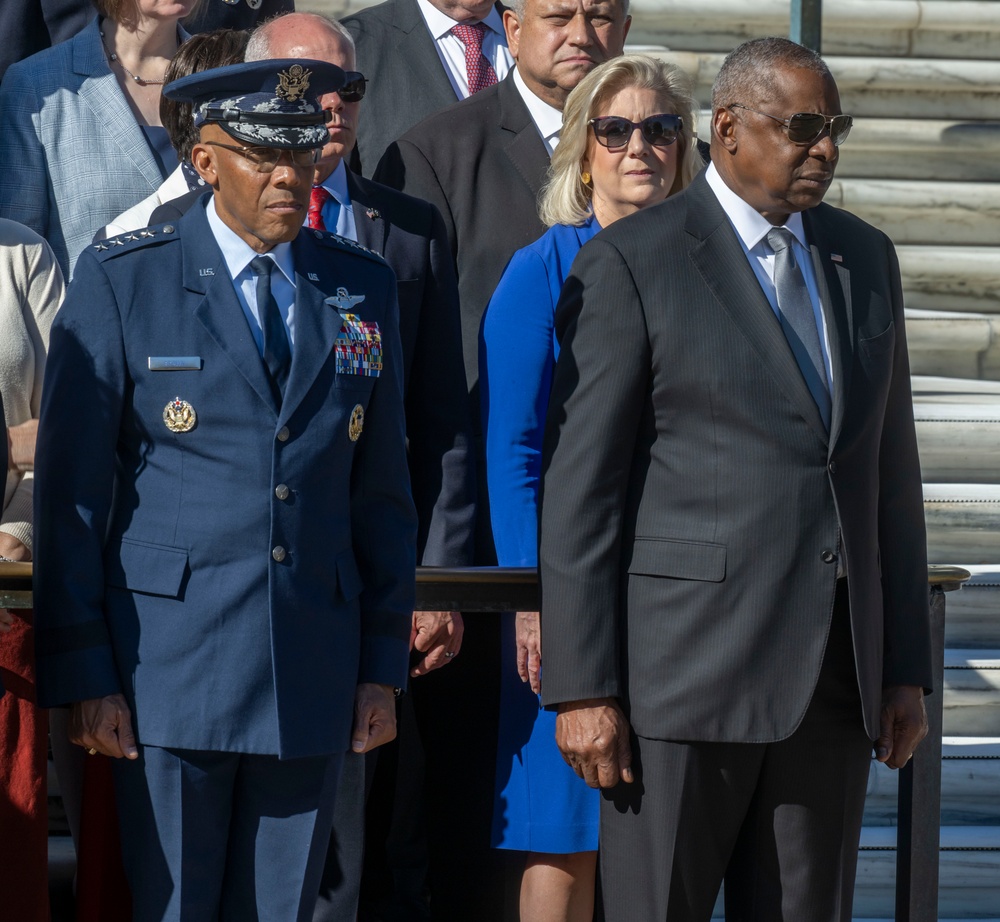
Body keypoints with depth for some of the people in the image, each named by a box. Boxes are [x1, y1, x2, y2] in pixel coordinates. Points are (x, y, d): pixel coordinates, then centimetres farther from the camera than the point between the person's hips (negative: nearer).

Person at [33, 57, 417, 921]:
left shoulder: (363, 289, 10)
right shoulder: (123, 281, -2)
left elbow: (381, 490, 12)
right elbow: (72, 489, -3)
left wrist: (384, 663, 8)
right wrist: (83, 673, -8)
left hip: (314, 678, 3)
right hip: (171, 670, -3)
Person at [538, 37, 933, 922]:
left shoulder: (865, 259, 13)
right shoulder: (631, 264, -5)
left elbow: (890, 469, 16)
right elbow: (579, 486, -7)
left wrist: (907, 665, 12)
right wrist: (582, 687, -12)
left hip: (835, 676, 5)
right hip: (688, 663, -5)